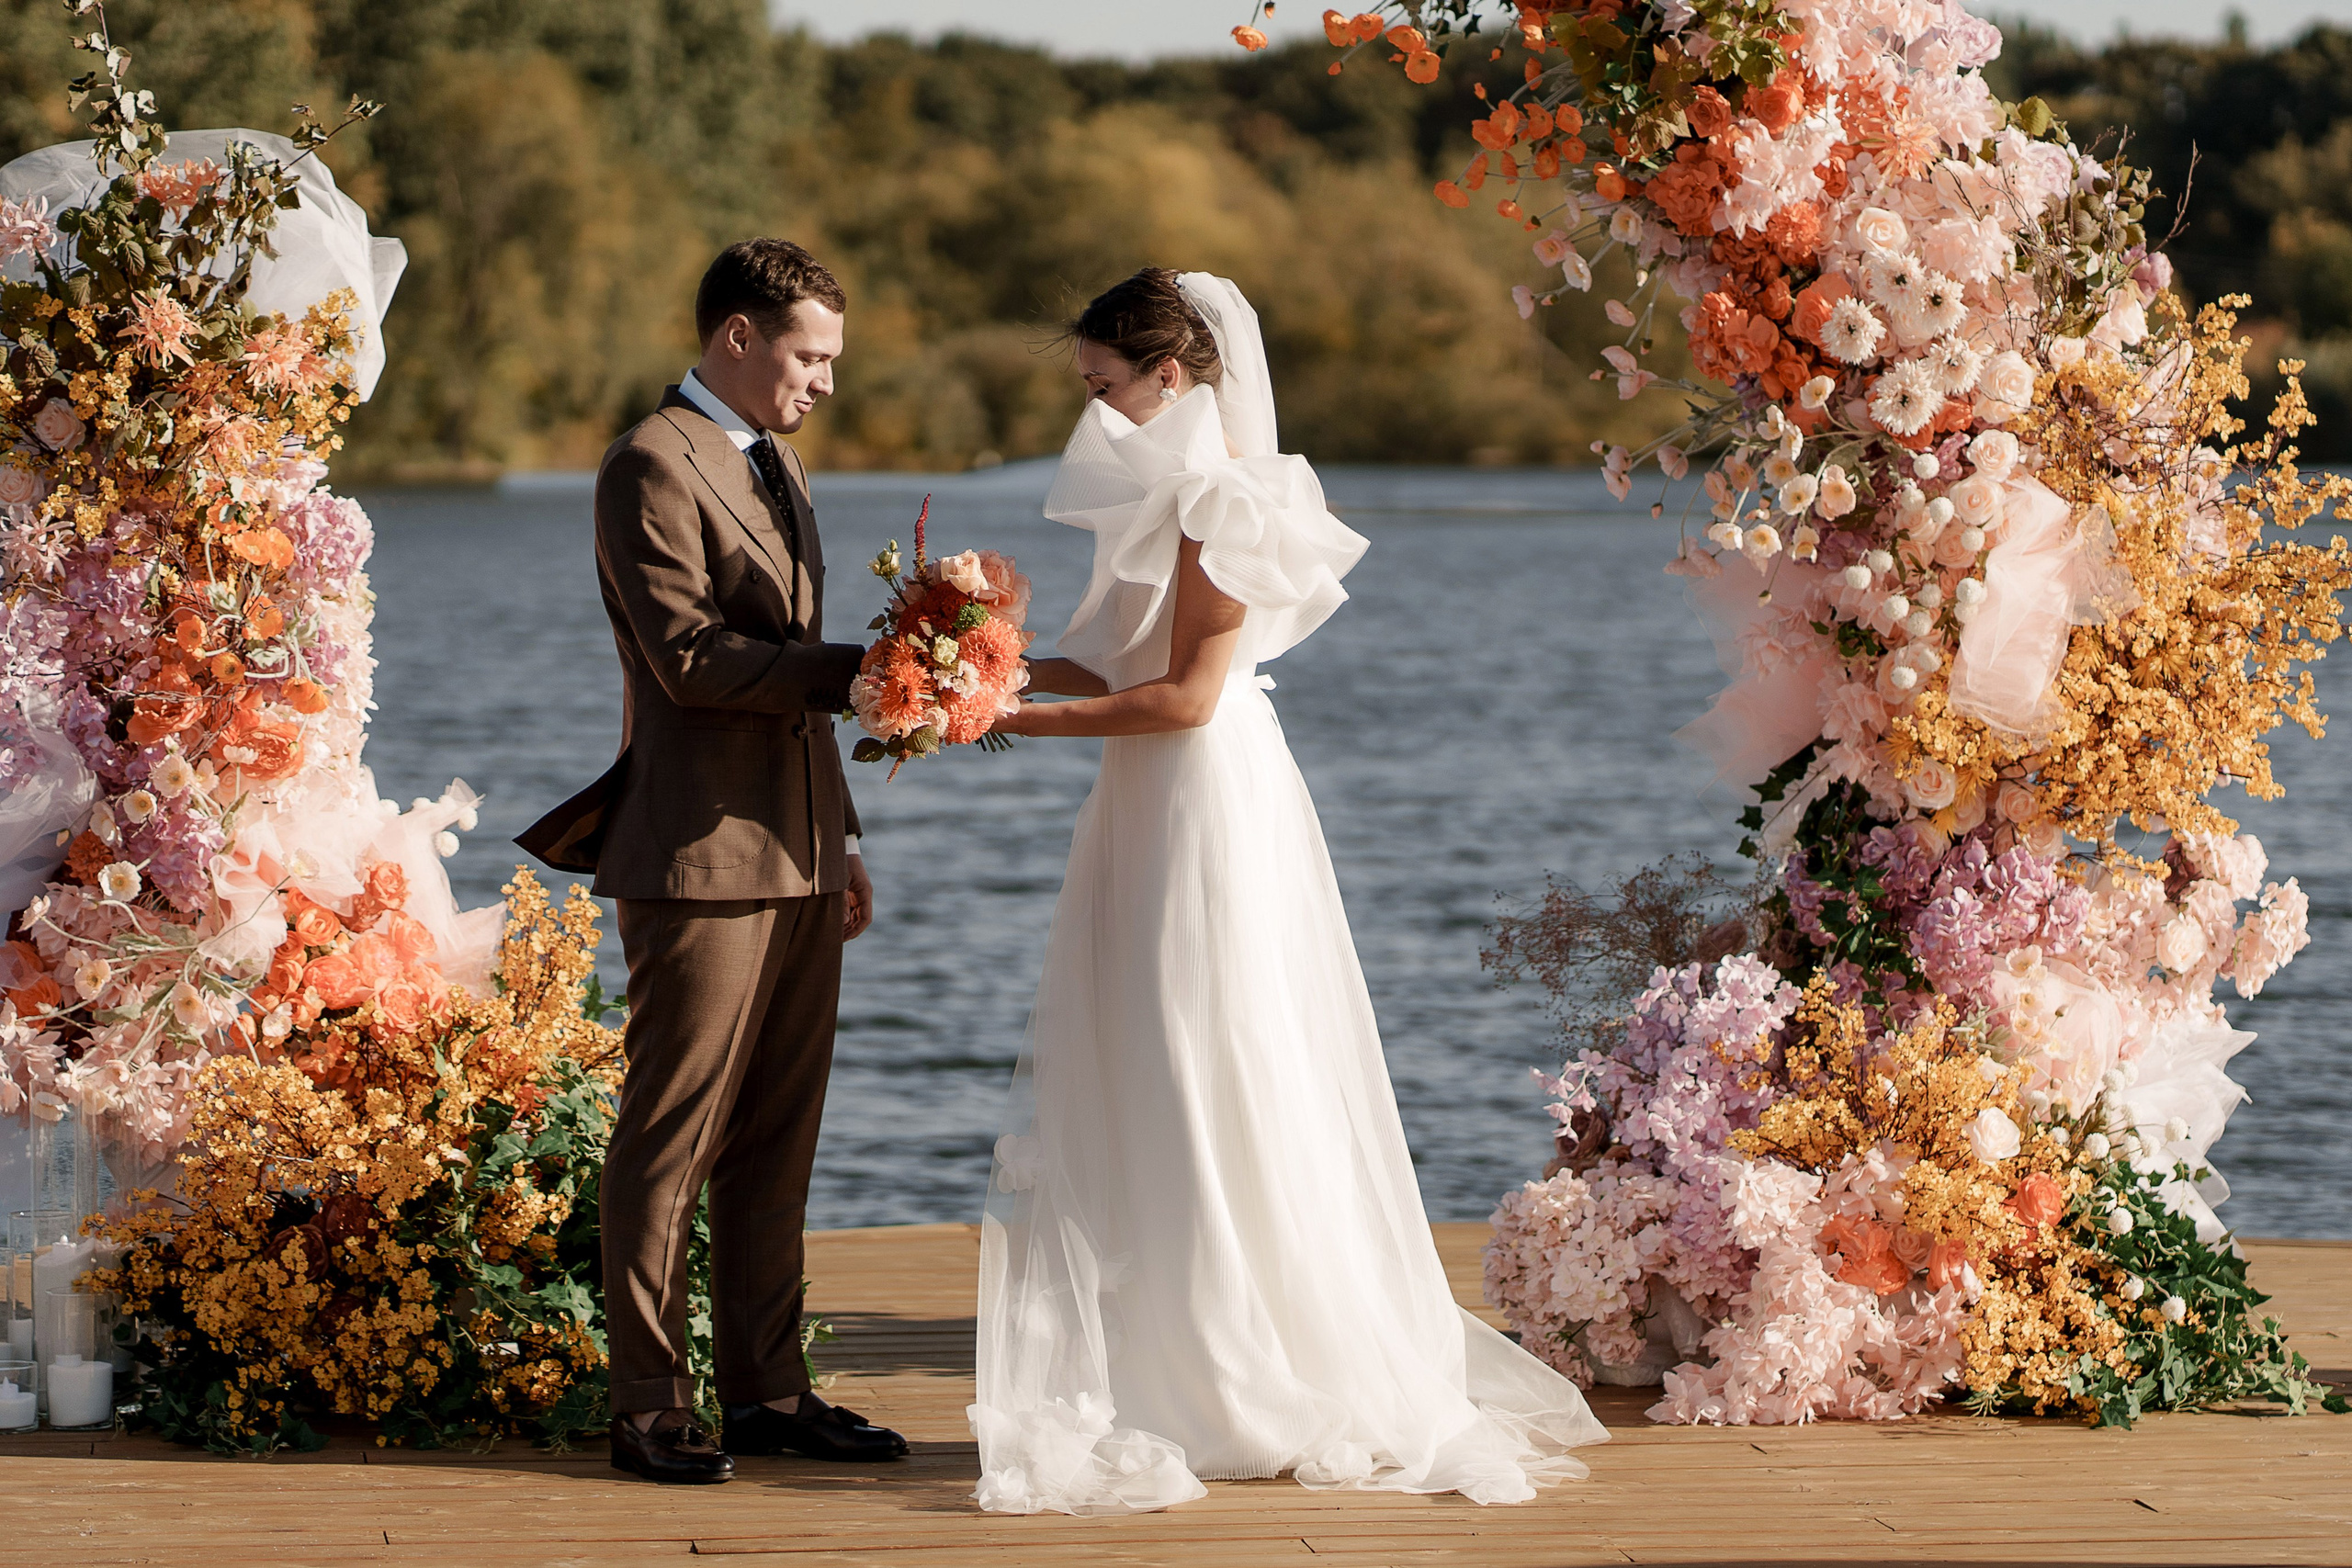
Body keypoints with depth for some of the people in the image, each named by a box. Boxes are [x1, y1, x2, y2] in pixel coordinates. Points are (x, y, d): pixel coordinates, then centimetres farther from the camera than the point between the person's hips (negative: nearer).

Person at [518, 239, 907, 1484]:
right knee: (670, 1139, -4)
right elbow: (691, 657, -19)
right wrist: (853, 670, -22)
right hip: (701, 855, -9)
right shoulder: (652, 467, -10)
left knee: (776, 1142, 11)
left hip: (792, 859, 9)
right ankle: (649, 1409, 0)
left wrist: (838, 838, 22)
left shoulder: (774, 467, 19)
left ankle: (767, 1390, 16)